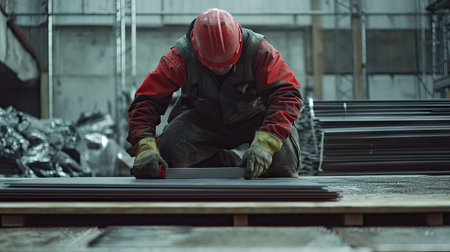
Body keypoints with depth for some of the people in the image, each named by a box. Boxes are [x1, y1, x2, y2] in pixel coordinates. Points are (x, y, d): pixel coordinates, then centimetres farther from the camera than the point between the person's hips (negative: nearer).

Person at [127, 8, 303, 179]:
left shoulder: (257, 50, -26)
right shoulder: (181, 56, -24)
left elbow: (287, 94, -34)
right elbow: (145, 102, -23)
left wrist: (265, 143, -49)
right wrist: (144, 147, -41)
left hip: (251, 119, -1)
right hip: (202, 120, 1)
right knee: (169, 146, -29)